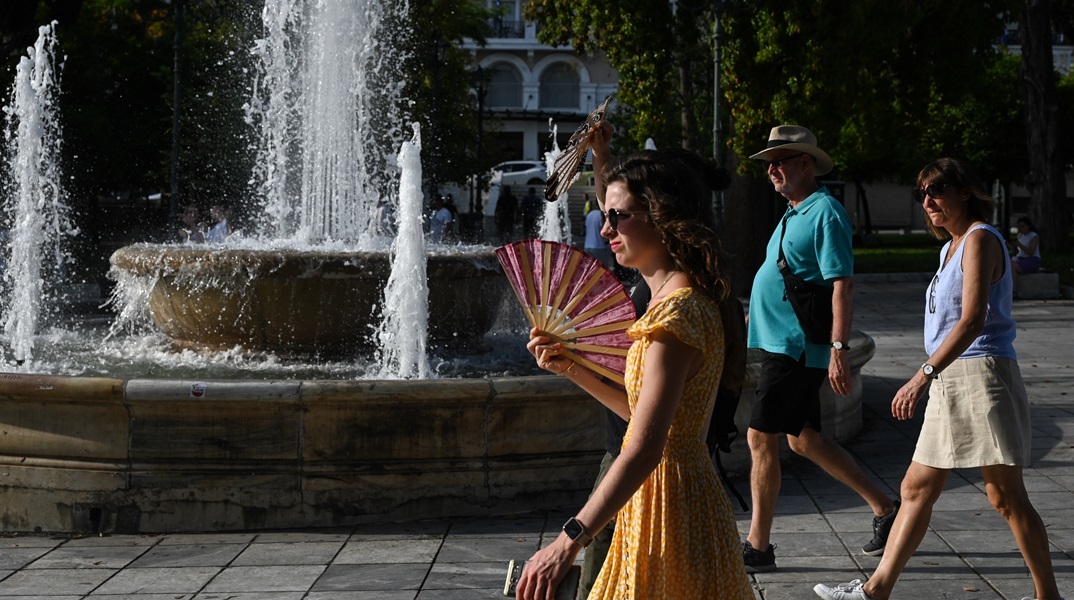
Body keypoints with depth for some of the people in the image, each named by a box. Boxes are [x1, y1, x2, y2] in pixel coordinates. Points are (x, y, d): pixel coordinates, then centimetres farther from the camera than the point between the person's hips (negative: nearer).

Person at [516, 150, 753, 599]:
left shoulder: (677, 311, -21)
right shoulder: (682, 297, 11)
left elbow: (644, 450, -30)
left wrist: (569, 541, -35)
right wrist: (571, 368, 9)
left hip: (668, 498, -10)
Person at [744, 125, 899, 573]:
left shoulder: (825, 212, -14)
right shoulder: (794, 214, 16)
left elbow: (842, 284, -21)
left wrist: (839, 347, -26)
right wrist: (756, 313, 26)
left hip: (795, 347, -10)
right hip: (782, 343, 10)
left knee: (761, 439, -7)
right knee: (803, 440, 15)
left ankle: (758, 547, 0)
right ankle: (884, 508, 24)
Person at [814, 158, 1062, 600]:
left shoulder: (980, 239, -10)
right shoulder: (951, 247, 19)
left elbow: (973, 319, -22)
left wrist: (924, 375, -28)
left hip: (981, 376, -10)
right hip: (950, 382, 10)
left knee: (1006, 496, -6)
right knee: (917, 489, 10)